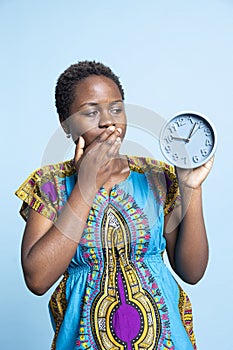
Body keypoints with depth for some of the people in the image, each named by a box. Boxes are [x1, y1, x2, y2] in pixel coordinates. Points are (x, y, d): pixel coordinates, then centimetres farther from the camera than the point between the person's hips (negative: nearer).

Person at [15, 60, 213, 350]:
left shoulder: (156, 176, -3)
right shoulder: (49, 184, -6)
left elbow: (192, 272, -4)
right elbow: (37, 280, -19)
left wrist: (191, 189, -15)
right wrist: (87, 185, -20)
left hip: (162, 326, 2)